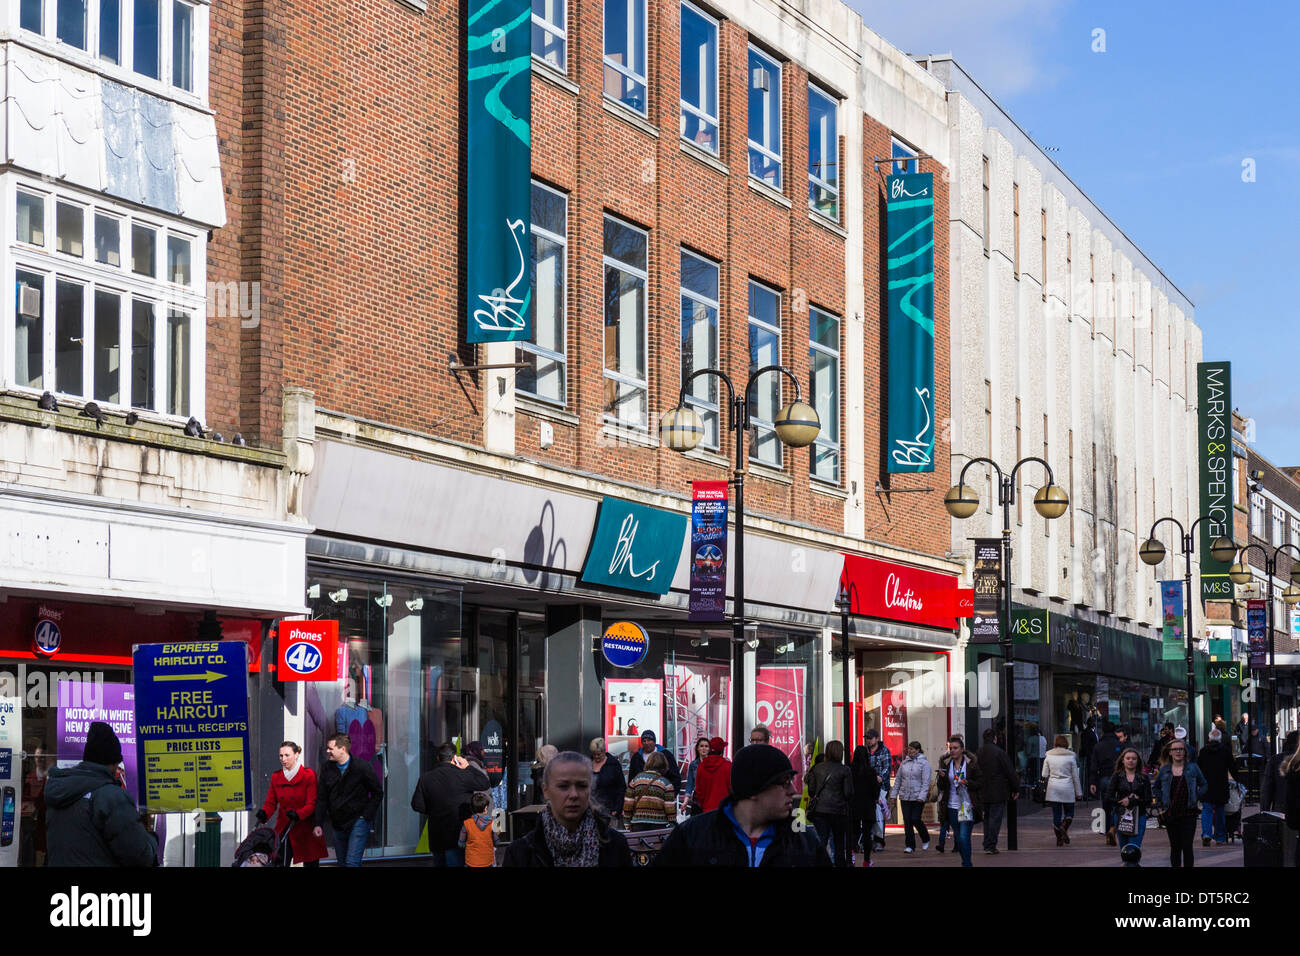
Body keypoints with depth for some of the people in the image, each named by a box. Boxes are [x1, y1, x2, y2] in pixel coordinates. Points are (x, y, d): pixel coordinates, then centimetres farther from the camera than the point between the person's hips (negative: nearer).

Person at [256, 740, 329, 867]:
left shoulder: (309, 775, -5)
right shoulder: (276, 777, 8)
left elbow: (312, 804, -10)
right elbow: (271, 802, 8)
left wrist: (298, 814, -28)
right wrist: (264, 814, -14)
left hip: (306, 830, -3)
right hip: (283, 830, 3)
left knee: (311, 864, -1)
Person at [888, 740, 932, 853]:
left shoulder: (924, 763, -5)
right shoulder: (904, 763, 11)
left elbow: (926, 782, -9)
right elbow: (898, 779, 15)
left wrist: (922, 796, -18)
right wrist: (893, 794, 11)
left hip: (918, 797, -5)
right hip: (904, 796, 5)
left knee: (916, 820, -6)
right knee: (907, 821, 0)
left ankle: (925, 840, 19)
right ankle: (910, 845, 5)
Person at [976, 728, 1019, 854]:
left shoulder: (978, 753, 5)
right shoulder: (999, 752, -12)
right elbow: (1010, 772, -9)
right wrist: (1016, 788, 1)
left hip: (983, 793, 5)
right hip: (998, 793, -5)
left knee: (987, 818, 16)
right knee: (995, 818, -2)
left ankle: (987, 845, 19)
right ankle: (991, 846, -5)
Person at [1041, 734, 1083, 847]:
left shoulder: (1049, 756, 1)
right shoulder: (1070, 756, -4)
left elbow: (1044, 775, 4)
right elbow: (1075, 776, 1)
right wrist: (1078, 792, 8)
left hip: (1053, 788, 2)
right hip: (1067, 789, -2)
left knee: (1056, 814, 7)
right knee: (1069, 812, 9)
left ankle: (1059, 839, 5)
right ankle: (1064, 828, -20)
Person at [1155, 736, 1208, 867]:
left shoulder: (1193, 768, 1)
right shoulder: (1165, 770, 5)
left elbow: (1203, 785, 10)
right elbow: (1156, 787, 19)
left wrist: (1196, 798, -1)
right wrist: (1162, 802, 7)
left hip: (1188, 814, -2)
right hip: (1171, 815, 2)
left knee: (1187, 847, -8)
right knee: (1175, 847, 9)